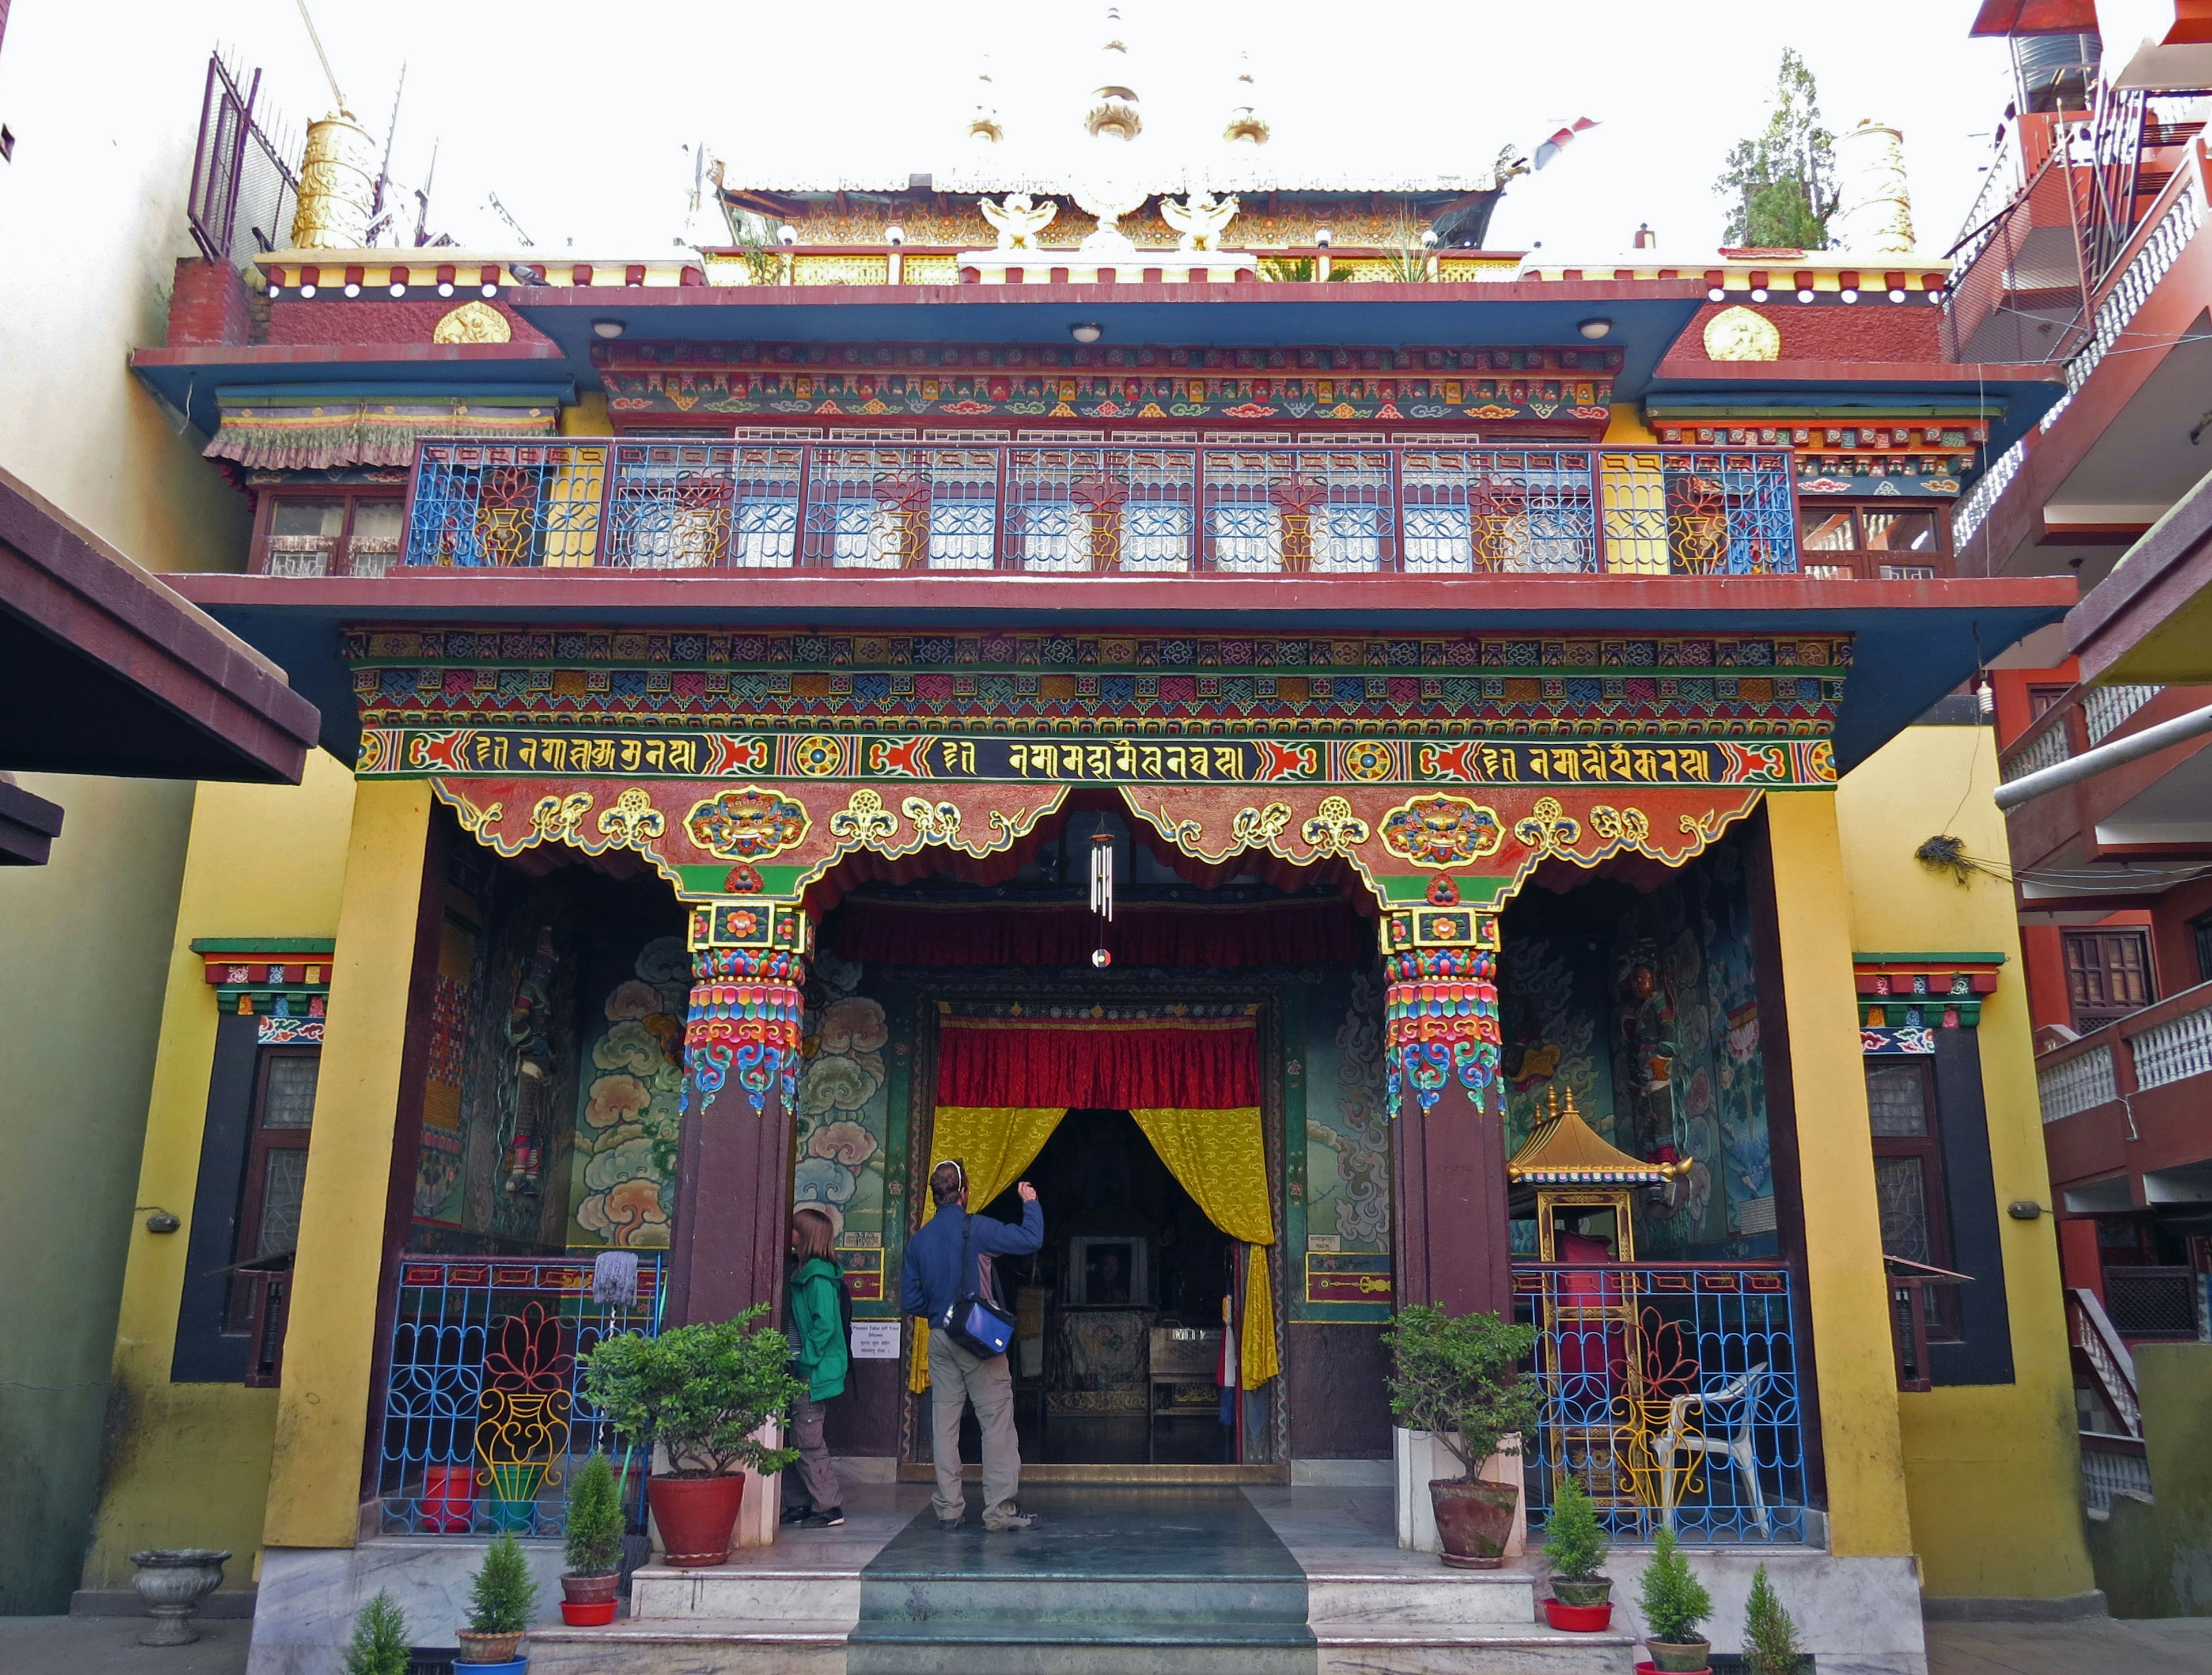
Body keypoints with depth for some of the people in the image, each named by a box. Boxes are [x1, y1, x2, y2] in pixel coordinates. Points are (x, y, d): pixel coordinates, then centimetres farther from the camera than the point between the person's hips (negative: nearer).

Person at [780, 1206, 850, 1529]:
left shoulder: (818, 1275, -15)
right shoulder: (799, 1271, 14)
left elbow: (825, 1325, -20)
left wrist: (806, 1359, -18)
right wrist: (791, 1361, 11)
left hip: (813, 1373, -9)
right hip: (797, 1371, 9)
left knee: (808, 1442, -4)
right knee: (792, 1440, 12)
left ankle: (830, 1507, 4)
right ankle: (798, 1505, 20)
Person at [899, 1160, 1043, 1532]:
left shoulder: (918, 1241, 6)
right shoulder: (976, 1228, -10)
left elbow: (910, 1302, 8)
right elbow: (1030, 1239, -12)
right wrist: (1030, 1204, 4)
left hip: (940, 1339, 5)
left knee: (944, 1424, 9)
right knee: (997, 1421, 0)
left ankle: (948, 1509, 11)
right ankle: (1000, 1510, -1)